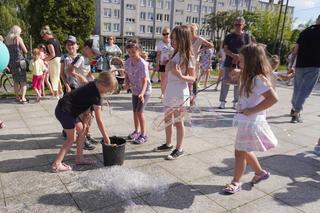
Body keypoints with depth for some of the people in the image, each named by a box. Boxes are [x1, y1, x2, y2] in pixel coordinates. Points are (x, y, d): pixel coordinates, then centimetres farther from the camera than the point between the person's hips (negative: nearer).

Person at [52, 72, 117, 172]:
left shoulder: (93, 85, 2)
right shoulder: (96, 96, -22)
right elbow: (99, 121, -18)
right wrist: (106, 138, -11)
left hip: (67, 109, 9)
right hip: (64, 110, -9)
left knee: (81, 130, 13)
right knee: (72, 138, 0)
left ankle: (79, 158, 22)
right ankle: (56, 164, 5)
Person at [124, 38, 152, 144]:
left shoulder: (142, 64, -25)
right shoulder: (127, 62, -5)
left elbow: (144, 80, -29)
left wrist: (142, 93, -43)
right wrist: (127, 83, -10)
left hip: (144, 90, -6)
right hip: (135, 90, 7)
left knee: (139, 111, -11)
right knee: (135, 111, 13)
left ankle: (143, 135, 2)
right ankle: (137, 131, 32)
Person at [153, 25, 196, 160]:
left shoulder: (188, 57, -13)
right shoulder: (175, 54, 9)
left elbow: (193, 78, -15)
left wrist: (181, 76, -28)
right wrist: (168, 67, 1)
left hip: (180, 94, -7)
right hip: (169, 92, 8)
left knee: (178, 121, 4)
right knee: (167, 119, 16)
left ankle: (179, 149, 19)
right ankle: (168, 144, 33)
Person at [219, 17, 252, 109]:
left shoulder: (246, 36, 6)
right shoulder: (229, 36, 9)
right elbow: (225, 49, 1)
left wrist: (239, 57, -17)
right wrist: (233, 55, -17)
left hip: (241, 63, 0)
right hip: (229, 62, 1)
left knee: (238, 83, 4)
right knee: (225, 82, -2)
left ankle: (236, 102, 13)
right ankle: (222, 101, 3)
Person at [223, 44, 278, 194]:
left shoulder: (258, 79, -20)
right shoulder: (251, 78, 9)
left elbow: (273, 98, -28)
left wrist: (252, 110, -24)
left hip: (251, 123, -10)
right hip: (246, 121, 10)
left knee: (240, 152, 2)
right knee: (244, 151, 21)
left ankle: (236, 182, 19)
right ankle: (260, 172, 42)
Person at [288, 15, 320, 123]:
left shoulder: (305, 31, 11)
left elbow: (295, 50, 10)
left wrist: (291, 65, 14)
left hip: (300, 65, 5)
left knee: (297, 88, 18)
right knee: (304, 90, -1)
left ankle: (294, 109, 33)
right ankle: (296, 113, -1)